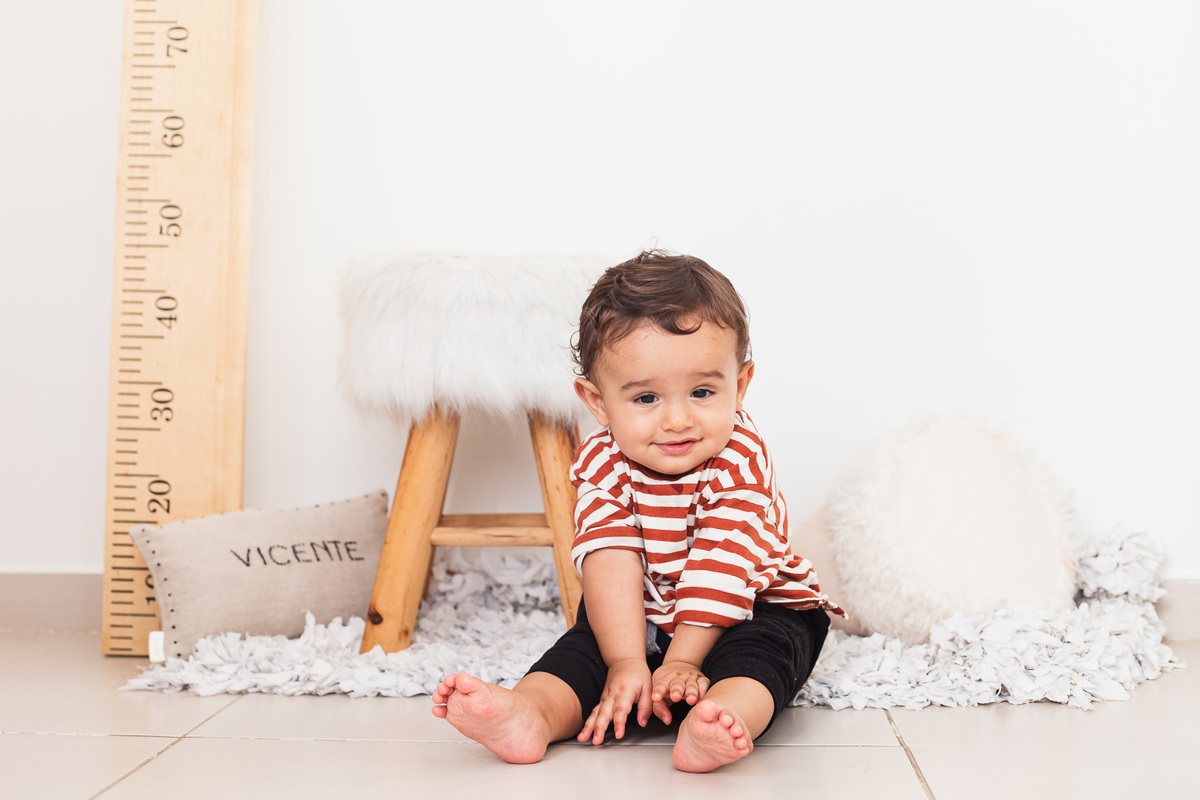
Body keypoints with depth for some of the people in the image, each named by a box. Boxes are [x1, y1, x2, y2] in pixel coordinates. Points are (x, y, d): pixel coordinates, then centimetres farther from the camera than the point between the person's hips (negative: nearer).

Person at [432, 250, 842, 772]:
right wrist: (626, 662, -31)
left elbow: (720, 565, -24)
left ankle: (718, 720, -59)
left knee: (762, 647, -31)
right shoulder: (601, 465, -12)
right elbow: (610, 562, -22)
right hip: (645, 618, 3)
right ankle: (529, 714, -42)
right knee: (586, 643, -18)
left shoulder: (739, 461, -20)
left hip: (749, 610, -3)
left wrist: (683, 661, -28)